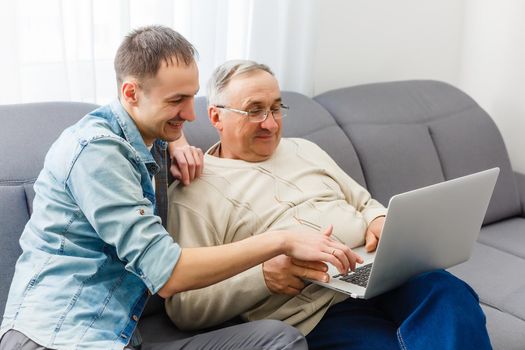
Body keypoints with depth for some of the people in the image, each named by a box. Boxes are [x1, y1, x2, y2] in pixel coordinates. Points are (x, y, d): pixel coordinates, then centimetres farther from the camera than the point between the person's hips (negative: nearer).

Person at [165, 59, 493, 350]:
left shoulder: (304, 150, 23)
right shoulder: (192, 195, 3)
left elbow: (364, 203, 29)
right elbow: (184, 307, -4)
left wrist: (380, 220, 3)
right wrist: (263, 276, -18)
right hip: (317, 314, -5)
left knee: (451, 296, -28)